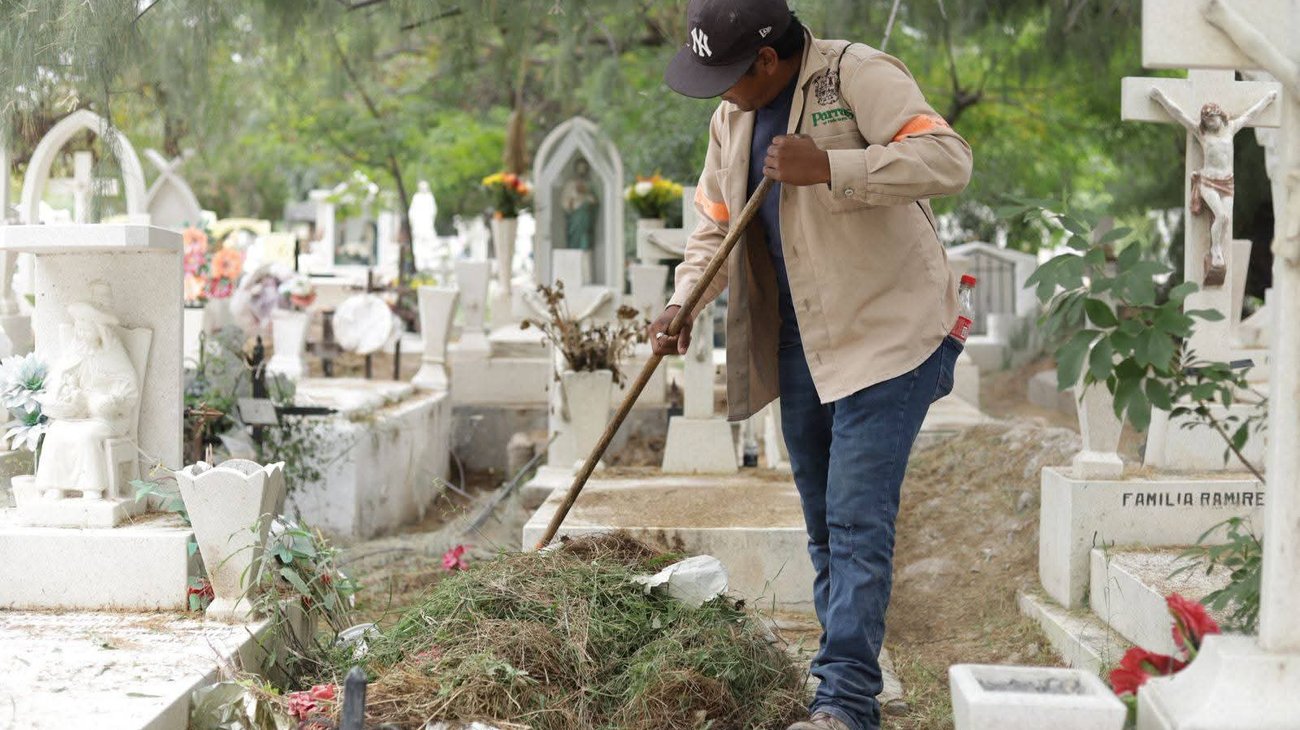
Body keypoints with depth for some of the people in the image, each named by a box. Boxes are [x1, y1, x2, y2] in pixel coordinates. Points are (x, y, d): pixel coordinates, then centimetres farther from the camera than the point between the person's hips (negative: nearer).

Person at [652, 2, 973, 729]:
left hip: (889, 335, -8)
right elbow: (718, 226, 17)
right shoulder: (733, 117, 9)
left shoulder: (859, 75, -15)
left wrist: (828, 168, -33)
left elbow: (948, 159, -26)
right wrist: (684, 303, 0)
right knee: (825, 527, 13)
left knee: (858, 524, -13)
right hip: (800, 344, 8)